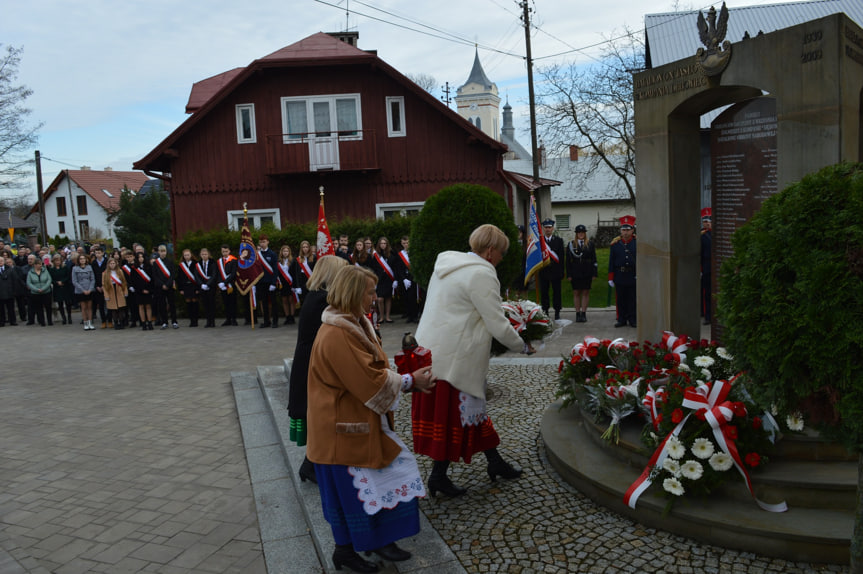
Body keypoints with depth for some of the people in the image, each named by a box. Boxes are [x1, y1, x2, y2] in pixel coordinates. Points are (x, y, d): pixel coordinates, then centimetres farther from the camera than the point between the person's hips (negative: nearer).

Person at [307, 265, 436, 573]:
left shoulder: (354, 324, 6)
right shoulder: (337, 335, -26)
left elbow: (371, 369, 11)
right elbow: (370, 381, -25)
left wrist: (408, 379, -2)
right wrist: (410, 381, -14)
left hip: (360, 421, 10)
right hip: (345, 426, -10)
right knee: (348, 487, 7)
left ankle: (379, 540, 29)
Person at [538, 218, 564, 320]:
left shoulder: (559, 240, 4)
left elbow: (561, 257, 2)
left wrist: (561, 271, -3)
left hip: (555, 271, 0)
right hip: (543, 271, 0)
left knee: (556, 292, 3)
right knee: (543, 292, 4)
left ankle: (557, 312, 12)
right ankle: (545, 312, 13)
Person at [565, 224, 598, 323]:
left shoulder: (590, 244, 5)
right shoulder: (571, 244, 4)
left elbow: (594, 259, 4)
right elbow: (568, 261, 2)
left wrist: (594, 273, -3)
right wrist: (569, 274, -4)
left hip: (587, 273, 0)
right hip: (575, 273, 0)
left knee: (586, 293, 4)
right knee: (576, 293, 4)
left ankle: (583, 313, 10)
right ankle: (577, 314, 11)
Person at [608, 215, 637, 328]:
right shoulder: (615, 243, 3)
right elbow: (611, 262, 5)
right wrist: (610, 278, 3)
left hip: (633, 276, -1)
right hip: (619, 277, 1)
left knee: (633, 300, 5)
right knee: (620, 300, 8)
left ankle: (633, 320, 16)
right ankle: (621, 320, 18)